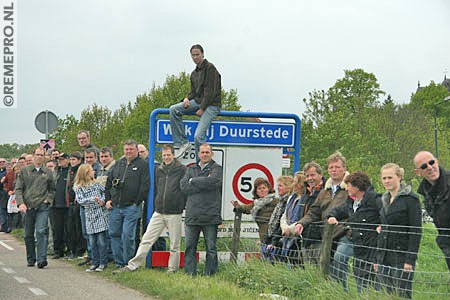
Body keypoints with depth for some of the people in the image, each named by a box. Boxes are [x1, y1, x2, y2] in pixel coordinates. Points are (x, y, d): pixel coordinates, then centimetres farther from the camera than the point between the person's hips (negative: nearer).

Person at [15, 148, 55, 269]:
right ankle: (31, 259, 21)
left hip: (42, 206, -1)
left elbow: (52, 189, 20)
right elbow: (18, 189, 3)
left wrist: (48, 200, 3)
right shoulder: (24, 171, 6)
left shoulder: (48, 173, 9)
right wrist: (20, 203, -11)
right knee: (29, 234, 8)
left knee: (41, 231, -16)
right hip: (28, 206, 1)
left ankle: (41, 259, -20)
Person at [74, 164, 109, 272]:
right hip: (90, 216, 0)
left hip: (100, 214, 0)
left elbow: (104, 192, 16)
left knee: (101, 240, -3)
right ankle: (95, 263, 13)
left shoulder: (96, 184, 8)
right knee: (92, 242, 4)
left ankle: (103, 263, 3)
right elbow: (80, 200, -9)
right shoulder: (78, 188, 1)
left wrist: (102, 200, -3)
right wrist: (92, 199, -20)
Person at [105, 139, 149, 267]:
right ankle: (119, 262, 15)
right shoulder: (119, 164, 16)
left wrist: (137, 202, -9)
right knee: (114, 234, 7)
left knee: (127, 235, -9)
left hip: (131, 207, -6)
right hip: (115, 206, 6)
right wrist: (108, 199, 11)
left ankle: (128, 263, 1)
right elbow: (109, 182, 21)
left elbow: (145, 185, -8)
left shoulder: (142, 165, -1)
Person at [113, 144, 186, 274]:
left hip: (174, 213, -4)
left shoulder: (182, 169, -4)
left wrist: (181, 206, -4)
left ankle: (172, 269, 15)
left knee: (174, 245, 4)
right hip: (158, 212, 4)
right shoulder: (159, 170, 12)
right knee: (146, 240, 1)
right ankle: (132, 266, 1)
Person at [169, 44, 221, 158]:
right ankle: (183, 143, -11)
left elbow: (211, 91, -14)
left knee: (198, 136, -21)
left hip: (211, 105, -8)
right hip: (198, 101, 8)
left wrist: (202, 109, -16)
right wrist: (187, 99, -5)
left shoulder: (210, 68, -8)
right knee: (174, 109, -13)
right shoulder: (194, 73, 17)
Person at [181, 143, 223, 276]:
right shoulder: (191, 169, 17)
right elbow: (184, 186, 1)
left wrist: (193, 181, -4)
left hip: (210, 215, -3)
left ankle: (210, 273, 7)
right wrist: (204, 184, -7)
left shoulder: (216, 168, 6)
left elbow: (213, 181, -16)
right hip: (192, 214, 3)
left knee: (211, 247, 0)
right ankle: (190, 273, 10)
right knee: (190, 247, 4)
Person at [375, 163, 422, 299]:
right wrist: (377, 258, 16)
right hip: (384, 258, 7)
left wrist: (410, 260, -18)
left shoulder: (410, 199, -8)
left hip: (402, 257, -7)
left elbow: (416, 231, -12)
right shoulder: (385, 199, 16)